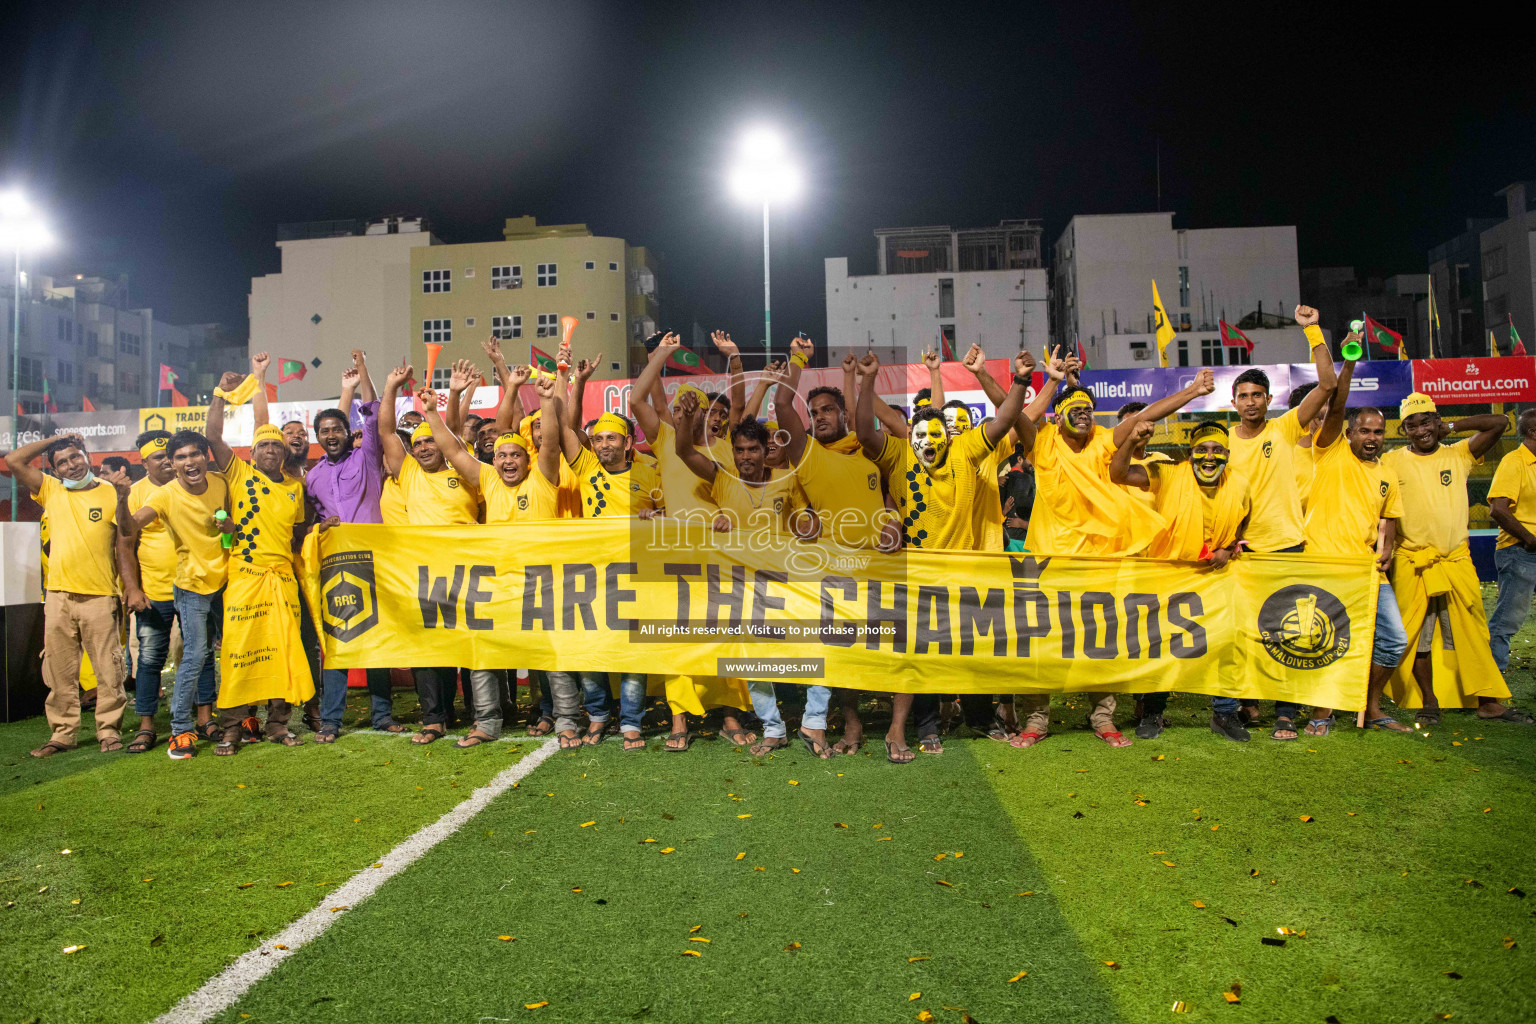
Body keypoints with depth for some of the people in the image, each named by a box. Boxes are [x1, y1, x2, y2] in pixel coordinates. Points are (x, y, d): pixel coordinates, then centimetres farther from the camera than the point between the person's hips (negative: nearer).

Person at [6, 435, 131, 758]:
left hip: (100, 597, -3)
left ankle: (109, 731, 11)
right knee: (60, 672, 9)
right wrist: (56, 439, 7)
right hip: (58, 595, 3)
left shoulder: (110, 494, 1)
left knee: (108, 670, 1)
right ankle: (62, 733, 18)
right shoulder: (50, 490, 10)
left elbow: (123, 545, 0)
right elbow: (13, 460, 3)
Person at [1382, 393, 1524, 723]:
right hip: (1411, 565, -2)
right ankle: (1429, 701, 14)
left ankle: (1488, 701, 14)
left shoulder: (1458, 454, 7)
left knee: (1471, 632, 6)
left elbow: (1499, 422, 1)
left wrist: (1452, 427, 0)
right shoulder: (1391, 461, 1)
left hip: (1457, 560, 2)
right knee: (1417, 635, 4)